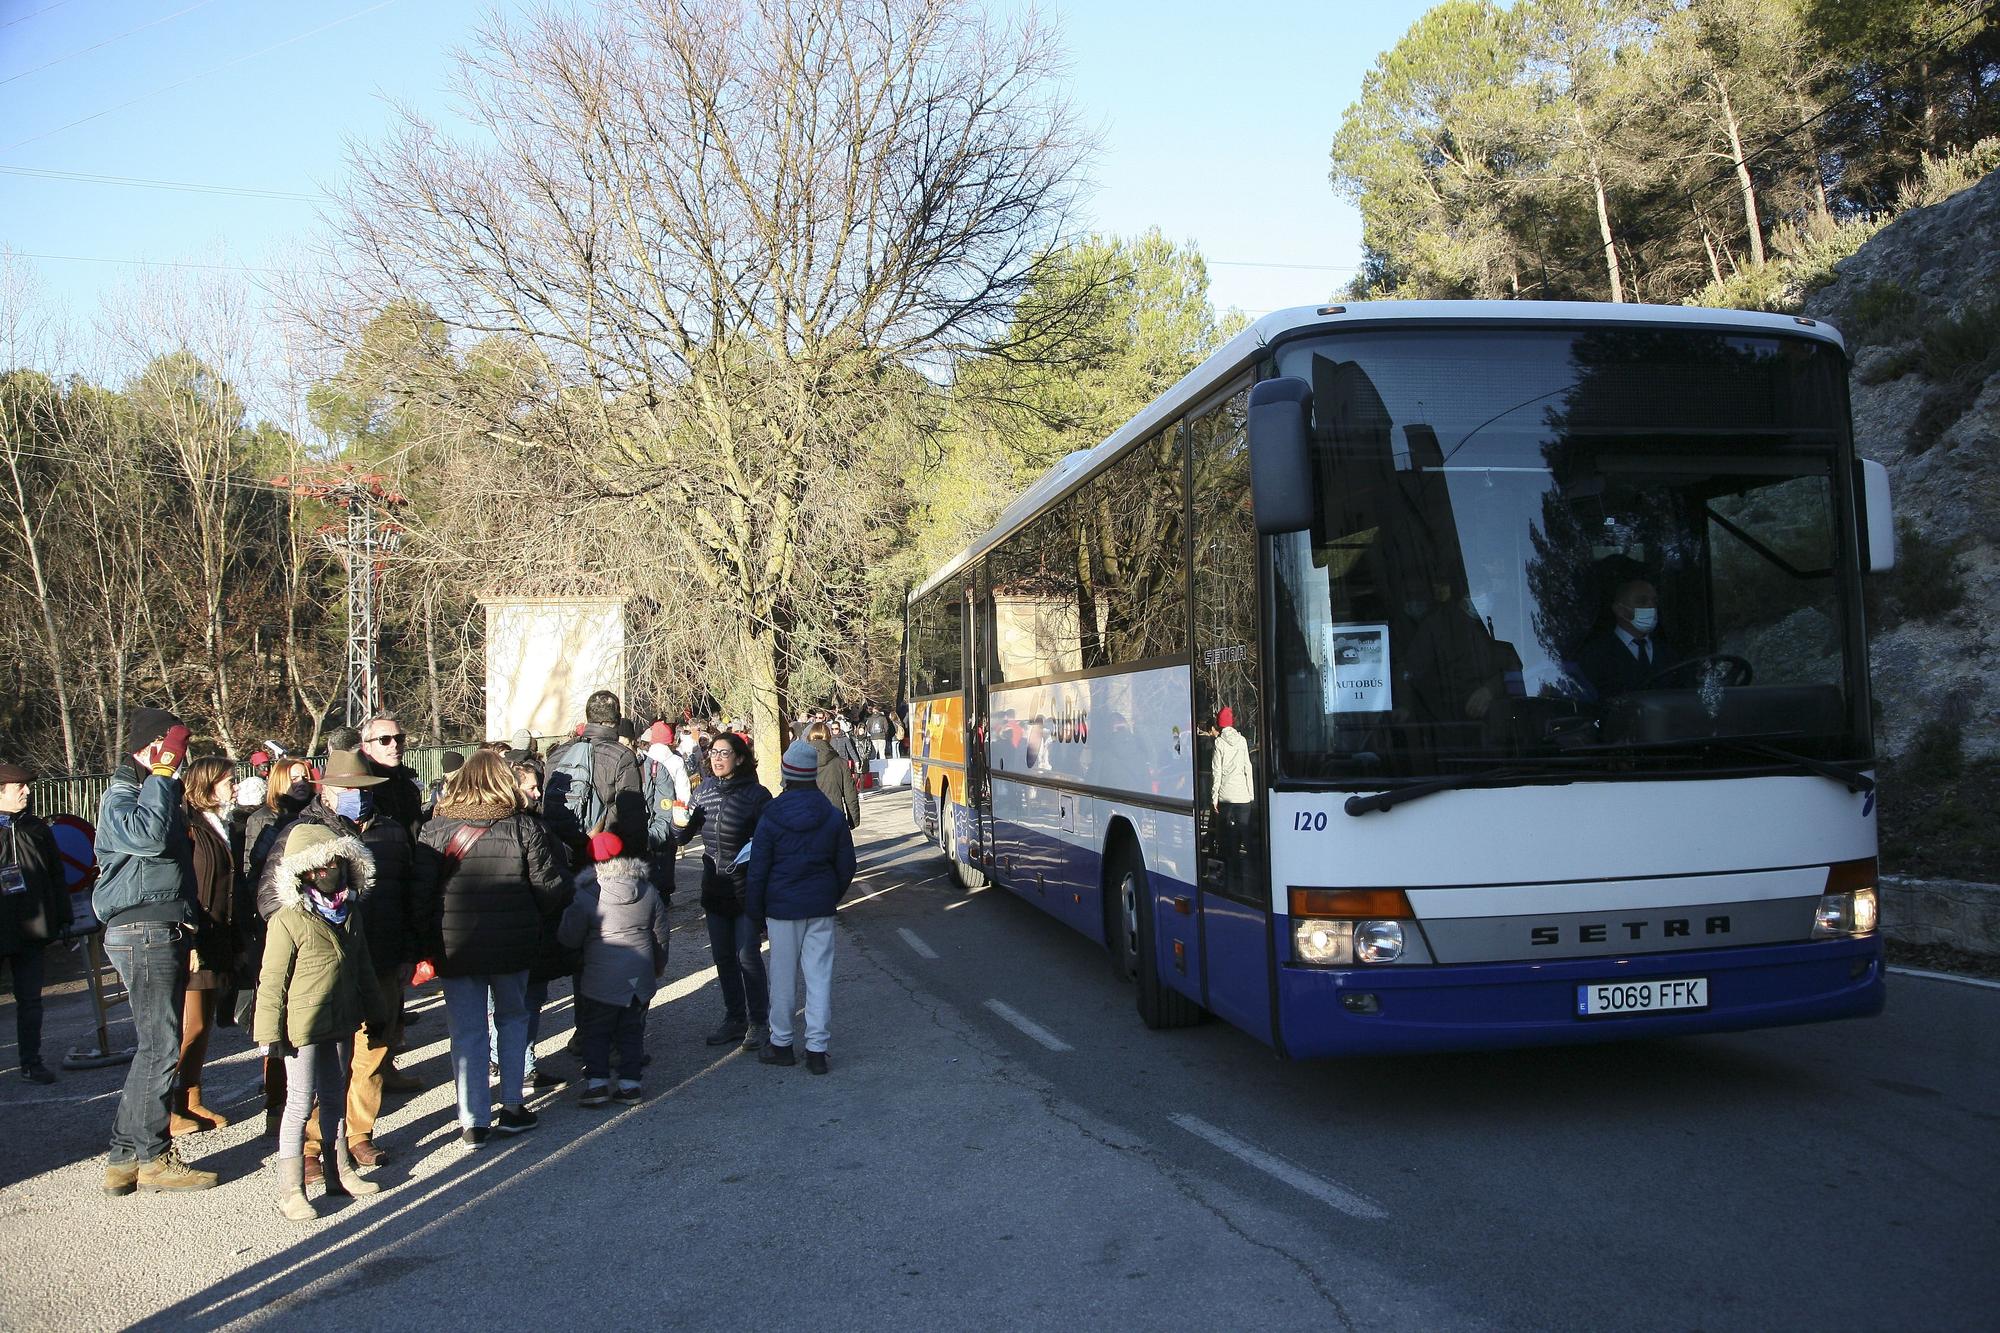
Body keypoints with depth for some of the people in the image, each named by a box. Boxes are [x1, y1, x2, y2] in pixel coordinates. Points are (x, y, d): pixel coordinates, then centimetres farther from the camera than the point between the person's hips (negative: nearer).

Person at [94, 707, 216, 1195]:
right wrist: (161, 777, -19)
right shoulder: (120, 796, -8)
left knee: (157, 1046, 11)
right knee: (161, 1048, -7)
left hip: (164, 932, 9)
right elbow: (148, 836, -30)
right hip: (142, 933, -9)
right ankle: (153, 1158, 3)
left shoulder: (158, 792, 20)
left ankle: (125, 1156, 17)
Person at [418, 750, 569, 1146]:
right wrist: (533, 921, 14)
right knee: (513, 1019, 20)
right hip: (513, 945, 0)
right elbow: (550, 887, -6)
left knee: (467, 1031, 8)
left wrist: (423, 946, 7)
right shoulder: (524, 827, -7)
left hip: (455, 946, 0)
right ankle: (512, 1108, 21)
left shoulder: (434, 829, -5)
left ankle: (473, 1121, 11)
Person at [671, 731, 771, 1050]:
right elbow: (683, 836, 10)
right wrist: (680, 822, -10)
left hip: (746, 888, -6)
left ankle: (758, 1022, 14)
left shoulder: (756, 794, -10)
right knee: (723, 956, 13)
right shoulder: (704, 791, 6)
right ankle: (734, 1020, 26)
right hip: (714, 888, 6)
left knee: (747, 955, -1)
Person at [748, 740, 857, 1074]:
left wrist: (755, 912, 7)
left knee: (783, 976, 9)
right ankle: (816, 1048, 3)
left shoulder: (770, 819, -8)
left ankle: (781, 1043, 20)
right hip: (821, 908, 2)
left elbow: (757, 871, -4)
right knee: (820, 975, 4)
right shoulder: (833, 816, -1)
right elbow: (846, 866, 6)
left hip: (782, 908, -2)